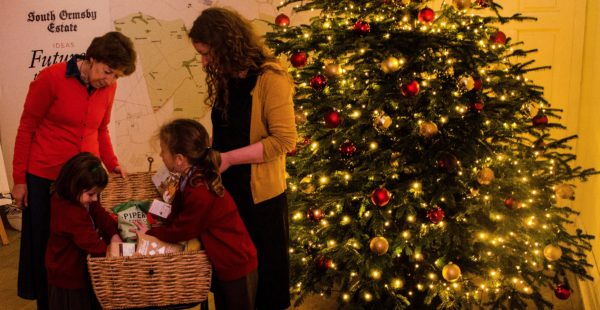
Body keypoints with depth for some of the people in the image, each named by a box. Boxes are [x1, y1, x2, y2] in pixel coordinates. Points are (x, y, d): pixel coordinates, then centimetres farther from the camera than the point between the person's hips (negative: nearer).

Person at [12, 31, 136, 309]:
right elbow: (26, 128, -7)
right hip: (45, 178, -3)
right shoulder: (51, 78, -14)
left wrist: (112, 164, 0)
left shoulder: (108, 87, -1)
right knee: (46, 247, 10)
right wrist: (19, 180, -5)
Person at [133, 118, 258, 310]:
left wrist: (150, 233, -5)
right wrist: (156, 228, -7)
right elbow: (177, 215, 7)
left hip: (237, 267, -9)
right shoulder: (191, 178, -1)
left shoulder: (200, 193, -32)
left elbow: (181, 230, -19)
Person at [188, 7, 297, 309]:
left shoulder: (270, 77, -16)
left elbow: (284, 140, -21)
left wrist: (228, 158, -20)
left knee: (262, 272, 9)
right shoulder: (225, 78, 8)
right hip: (226, 189, 7)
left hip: (259, 194, -7)